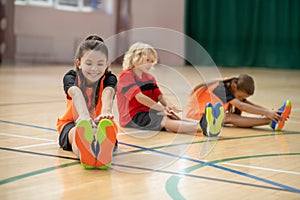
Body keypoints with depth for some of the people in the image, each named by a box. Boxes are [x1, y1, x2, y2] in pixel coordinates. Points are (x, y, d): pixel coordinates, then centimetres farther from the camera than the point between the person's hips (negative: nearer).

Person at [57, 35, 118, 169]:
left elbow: (108, 93, -37)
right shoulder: (70, 77, -13)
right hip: (72, 124, 0)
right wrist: (84, 114, -64)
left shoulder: (109, 79, -11)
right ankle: (82, 151, -78)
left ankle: (102, 150, -78)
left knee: (106, 128, -40)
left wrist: (106, 112, -64)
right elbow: (75, 93, -38)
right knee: (80, 131, -40)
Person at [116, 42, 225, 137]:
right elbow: (139, 97, -21)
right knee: (165, 121, -33)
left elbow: (159, 96, 6)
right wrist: (162, 108, -28)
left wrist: (168, 105, -18)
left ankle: (203, 125, -51)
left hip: (148, 113, 7)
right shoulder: (126, 76, -7)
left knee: (173, 119, -23)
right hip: (131, 118, -7)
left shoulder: (149, 78, 20)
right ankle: (202, 127, -58)